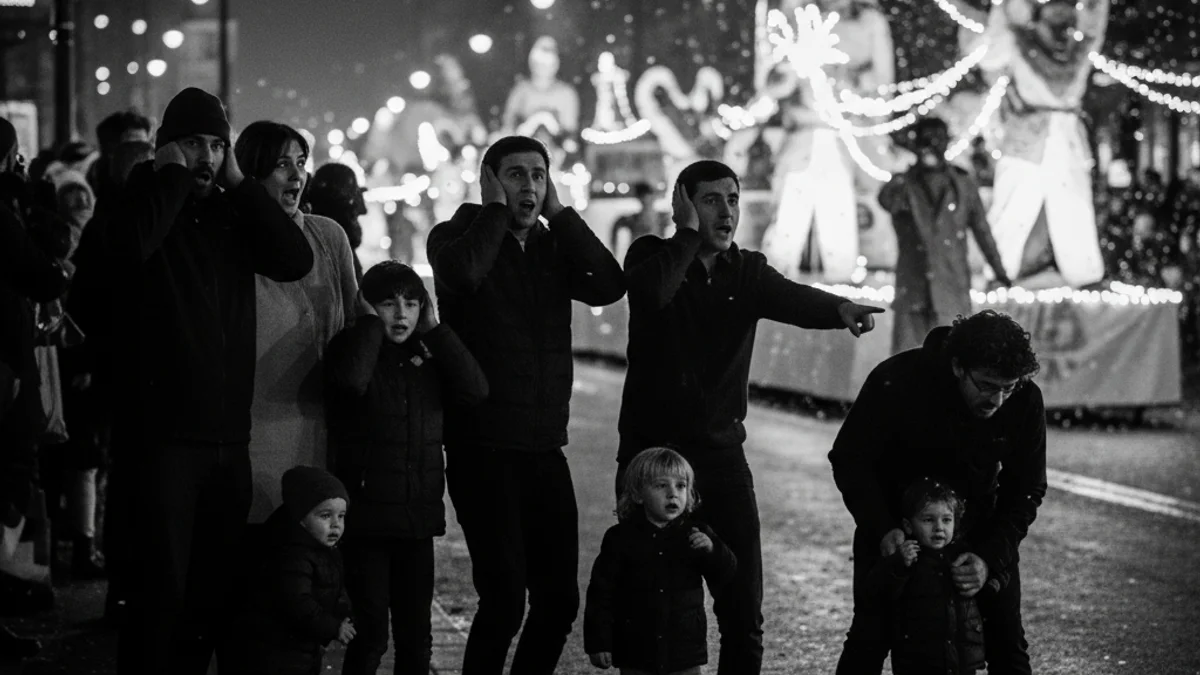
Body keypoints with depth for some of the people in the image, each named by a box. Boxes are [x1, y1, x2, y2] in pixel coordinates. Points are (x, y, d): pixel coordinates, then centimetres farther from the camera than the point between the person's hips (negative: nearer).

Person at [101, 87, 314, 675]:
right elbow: (129, 246, -24)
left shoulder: (233, 213, 14)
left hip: (230, 433, 5)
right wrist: (171, 175, -11)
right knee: (162, 583, -9)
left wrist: (239, 184, -2)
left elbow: (295, 261, -1)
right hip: (163, 432, -5)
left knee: (215, 583, 9)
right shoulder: (143, 202, 0)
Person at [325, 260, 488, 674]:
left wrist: (434, 329, -3)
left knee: (416, 637, 9)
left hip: (418, 517, 5)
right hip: (367, 517, -5)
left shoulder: (427, 356, 10)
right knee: (372, 637, -4)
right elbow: (351, 379, -28)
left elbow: (475, 389, -5)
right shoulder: (354, 349, -4)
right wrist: (372, 322, -14)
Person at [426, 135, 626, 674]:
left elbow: (609, 285, -4)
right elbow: (463, 272, -24)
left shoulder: (554, 247, 14)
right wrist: (495, 209, -10)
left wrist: (558, 213, -2)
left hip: (545, 448, 6)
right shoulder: (457, 236, 0)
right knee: (505, 597, -12)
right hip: (482, 448, -5)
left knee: (559, 599, 5)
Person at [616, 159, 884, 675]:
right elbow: (653, 292, -27)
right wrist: (689, 234, -14)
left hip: (721, 452, 3)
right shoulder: (653, 257, -2)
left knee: (744, 612, 0)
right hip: (652, 451, -3)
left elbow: (792, 299, -15)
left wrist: (840, 309, -36)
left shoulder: (748, 272, 7)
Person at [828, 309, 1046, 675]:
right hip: (893, 522, -2)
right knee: (871, 636, -9)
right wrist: (883, 530, -31)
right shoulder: (895, 381, -29)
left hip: (979, 526, 2)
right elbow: (849, 459, -17)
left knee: (1007, 641, -1)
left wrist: (990, 559, -29)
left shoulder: (1025, 402, -22)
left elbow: (1026, 491, -13)